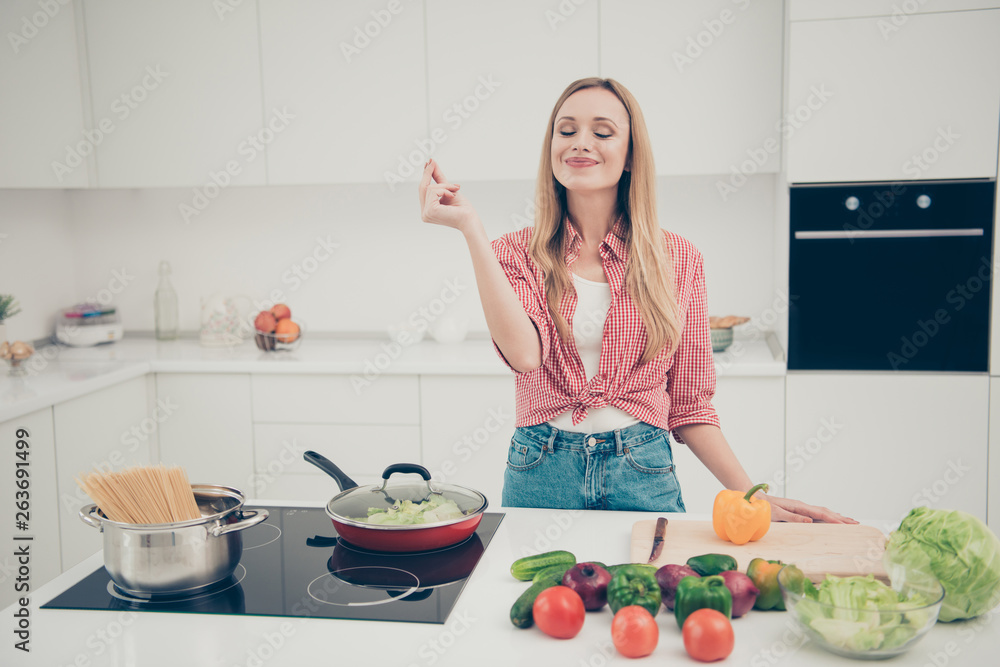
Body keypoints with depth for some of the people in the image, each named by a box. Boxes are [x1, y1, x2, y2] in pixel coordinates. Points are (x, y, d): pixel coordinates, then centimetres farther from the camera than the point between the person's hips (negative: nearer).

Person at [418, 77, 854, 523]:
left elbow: (689, 404, 5)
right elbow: (525, 353, -22)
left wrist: (750, 496, -4)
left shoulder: (678, 259, 1)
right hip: (540, 478, 0)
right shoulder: (515, 253, -1)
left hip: (644, 478, 1)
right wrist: (470, 227, -22)